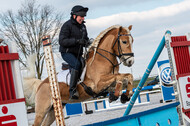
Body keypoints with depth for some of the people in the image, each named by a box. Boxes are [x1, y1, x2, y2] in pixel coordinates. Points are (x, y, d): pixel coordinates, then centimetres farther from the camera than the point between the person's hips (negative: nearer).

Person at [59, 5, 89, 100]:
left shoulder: (82, 26, 13)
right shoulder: (67, 25, -11)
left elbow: (85, 39, 25)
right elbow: (62, 41, -19)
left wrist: (86, 42, -1)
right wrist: (77, 41, -29)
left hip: (78, 53, 8)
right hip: (67, 52, -8)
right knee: (76, 65, -30)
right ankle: (72, 91, -31)